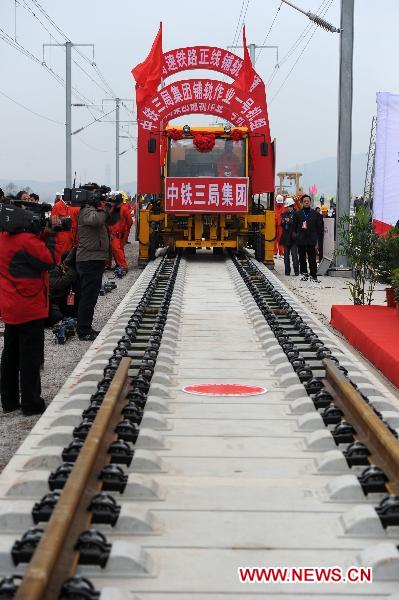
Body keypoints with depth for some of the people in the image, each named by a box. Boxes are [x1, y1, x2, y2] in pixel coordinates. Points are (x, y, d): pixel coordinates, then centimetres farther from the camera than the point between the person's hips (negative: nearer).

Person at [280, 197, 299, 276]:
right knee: (286, 255, 8)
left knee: (294, 255, -6)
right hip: (286, 237, 6)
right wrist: (282, 223, -1)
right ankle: (287, 271, 13)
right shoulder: (284, 214, 13)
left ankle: (296, 271, -2)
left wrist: (289, 221, -19)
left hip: (293, 237, -6)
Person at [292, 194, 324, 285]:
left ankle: (313, 277, -3)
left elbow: (319, 227, 9)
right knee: (302, 258, 9)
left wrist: (316, 238, 4)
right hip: (301, 240, 1)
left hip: (311, 240, -1)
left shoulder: (315, 214, 5)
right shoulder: (297, 214, 5)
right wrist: (295, 235, -2)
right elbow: (294, 227, 11)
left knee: (312, 259, -4)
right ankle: (304, 273, 21)